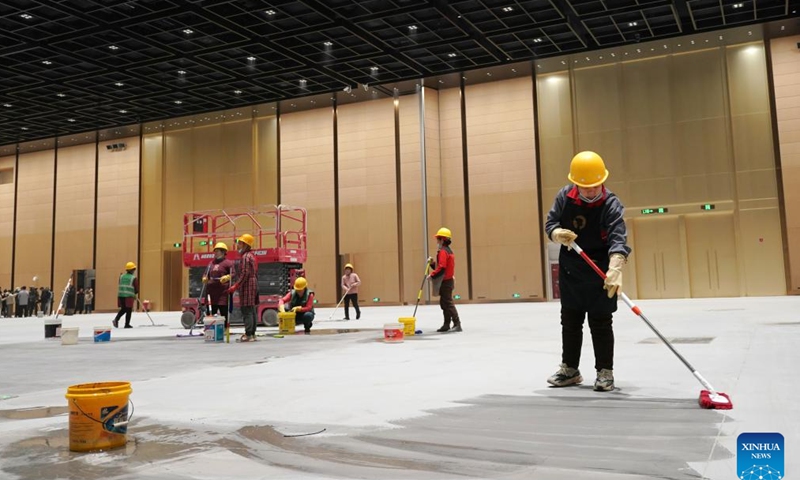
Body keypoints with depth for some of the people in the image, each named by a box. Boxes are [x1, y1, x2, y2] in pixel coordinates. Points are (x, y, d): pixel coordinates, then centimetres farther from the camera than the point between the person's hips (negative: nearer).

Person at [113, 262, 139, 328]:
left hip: (121, 295, 5)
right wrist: (134, 293, 19)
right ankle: (127, 324, 7)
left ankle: (116, 319, -1)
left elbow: (120, 286, 14)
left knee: (123, 309, 19)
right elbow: (137, 289, -5)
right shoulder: (134, 278, -4)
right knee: (129, 310, 5)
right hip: (129, 296, -5)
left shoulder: (121, 276, 10)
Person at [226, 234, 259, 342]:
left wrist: (235, 286, -19)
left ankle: (248, 335, -12)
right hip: (253, 285, 10)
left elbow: (245, 274, -20)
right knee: (251, 311, 11)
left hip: (247, 286, -10)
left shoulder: (245, 257, -12)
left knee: (247, 310, -10)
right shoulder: (252, 256, 18)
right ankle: (252, 334, 15)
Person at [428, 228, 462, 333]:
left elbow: (441, 268, -25)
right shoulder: (448, 251, 17)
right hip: (448, 281, 11)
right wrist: (432, 263, 7)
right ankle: (446, 325, 20)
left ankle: (457, 324, -11)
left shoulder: (443, 252, -16)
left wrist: (432, 275, -18)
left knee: (448, 303, -10)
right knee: (444, 303, 15)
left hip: (446, 282, -11)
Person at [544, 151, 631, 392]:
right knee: (570, 321, 13)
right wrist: (558, 234, -25)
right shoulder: (564, 196, -7)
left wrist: (615, 269, -49)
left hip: (600, 272, -5)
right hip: (570, 270, 5)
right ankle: (570, 369, 26)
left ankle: (605, 372, 13)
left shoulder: (611, 204, -21)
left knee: (600, 323, -1)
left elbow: (618, 238, -33)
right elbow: (550, 224, 0)